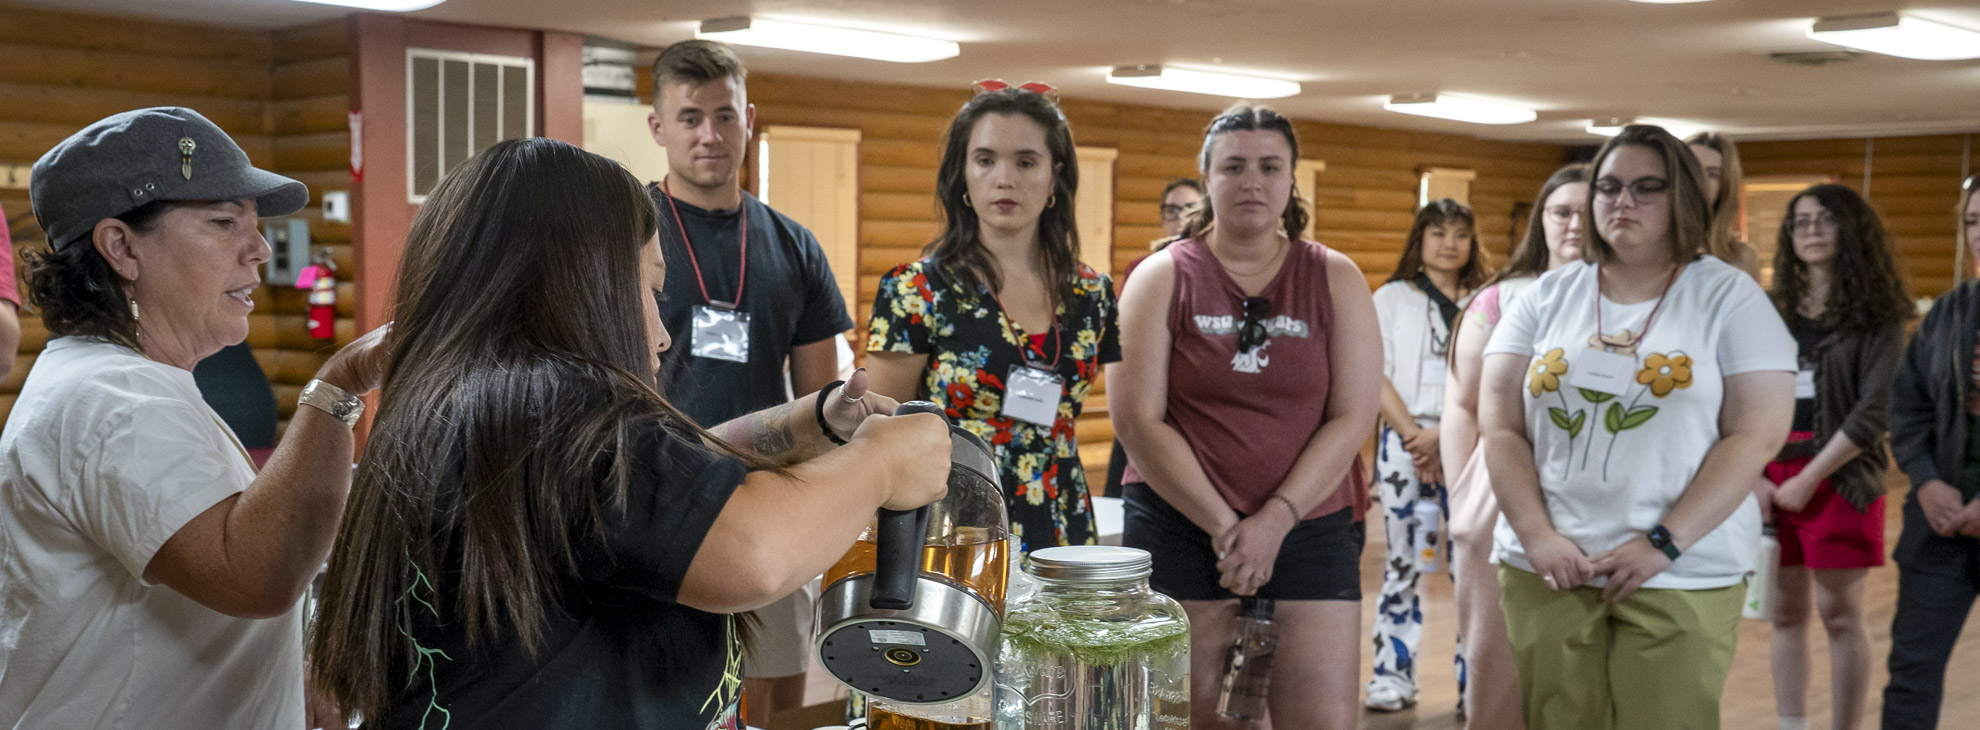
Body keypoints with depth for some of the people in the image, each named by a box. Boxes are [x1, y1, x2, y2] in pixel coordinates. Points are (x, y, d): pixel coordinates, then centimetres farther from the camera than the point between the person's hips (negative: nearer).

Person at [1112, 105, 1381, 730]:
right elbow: (1137, 420, -5)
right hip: (1179, 530, -1)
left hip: (1309, 530, 1)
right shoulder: (1163, 278, 3)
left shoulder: (1335, 278, 7)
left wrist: (1276, 519, -11)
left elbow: (1354, 416, -1)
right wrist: (1222, 525, -10)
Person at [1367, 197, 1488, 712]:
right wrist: (1415, 436, -7)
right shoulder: (1391, 298, 11)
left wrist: (1442, 437, -9)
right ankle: (1393, 675, 8)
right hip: (1404, 440, 0)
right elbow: (1377, 376, 4)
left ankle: (1474, 680, 4)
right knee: (1402, 561, 1)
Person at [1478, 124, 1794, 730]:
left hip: (1682, 578, -2)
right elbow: (1500, 426, 5)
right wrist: (1537, 536, -9)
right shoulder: (1546, 296, 9)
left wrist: (1662, 545, -14)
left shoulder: (1730, 299, 1)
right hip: (1549, 568, 2)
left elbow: (1756, 437, -6)